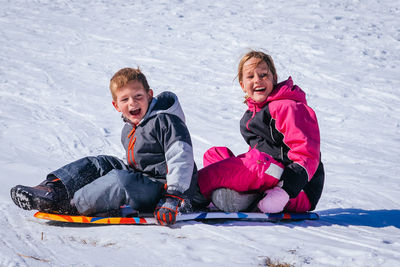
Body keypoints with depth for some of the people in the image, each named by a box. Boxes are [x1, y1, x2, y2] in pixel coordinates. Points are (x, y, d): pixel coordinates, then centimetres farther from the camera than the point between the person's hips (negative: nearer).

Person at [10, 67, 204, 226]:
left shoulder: (166, 121, -14)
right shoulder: (128, 130, 14)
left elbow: (181, 158, -24)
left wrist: (173, 198, -32)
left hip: (163, 186, -9)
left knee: (121, 180, -33)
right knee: (94, 165, 1)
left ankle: (70, 205, -28)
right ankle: (53, 189, -17)